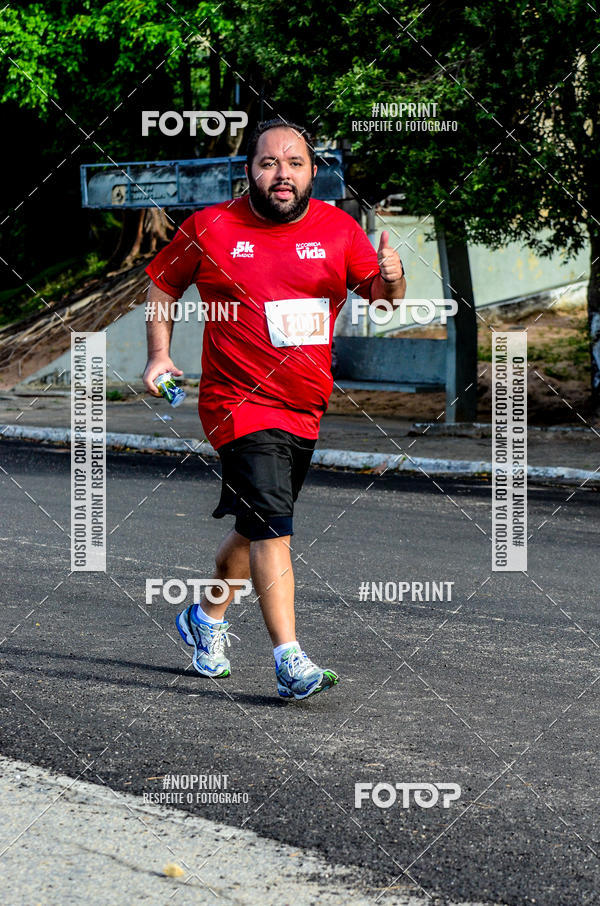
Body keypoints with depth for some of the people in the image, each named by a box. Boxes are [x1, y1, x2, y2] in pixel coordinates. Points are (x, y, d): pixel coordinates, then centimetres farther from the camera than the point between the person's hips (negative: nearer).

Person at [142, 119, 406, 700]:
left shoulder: (336, 228, 3)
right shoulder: (209, 229, -3)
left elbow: (379, 294, 2)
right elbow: (162, 284, 11)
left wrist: (390, 280, -22)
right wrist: (159, 355, 0)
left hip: (307, 410, 5)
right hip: (240, 404, -4)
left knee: (256, 526, 17)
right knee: (271, 525, -17)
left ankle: (207, 617, 42)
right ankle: (290, 663, -21)